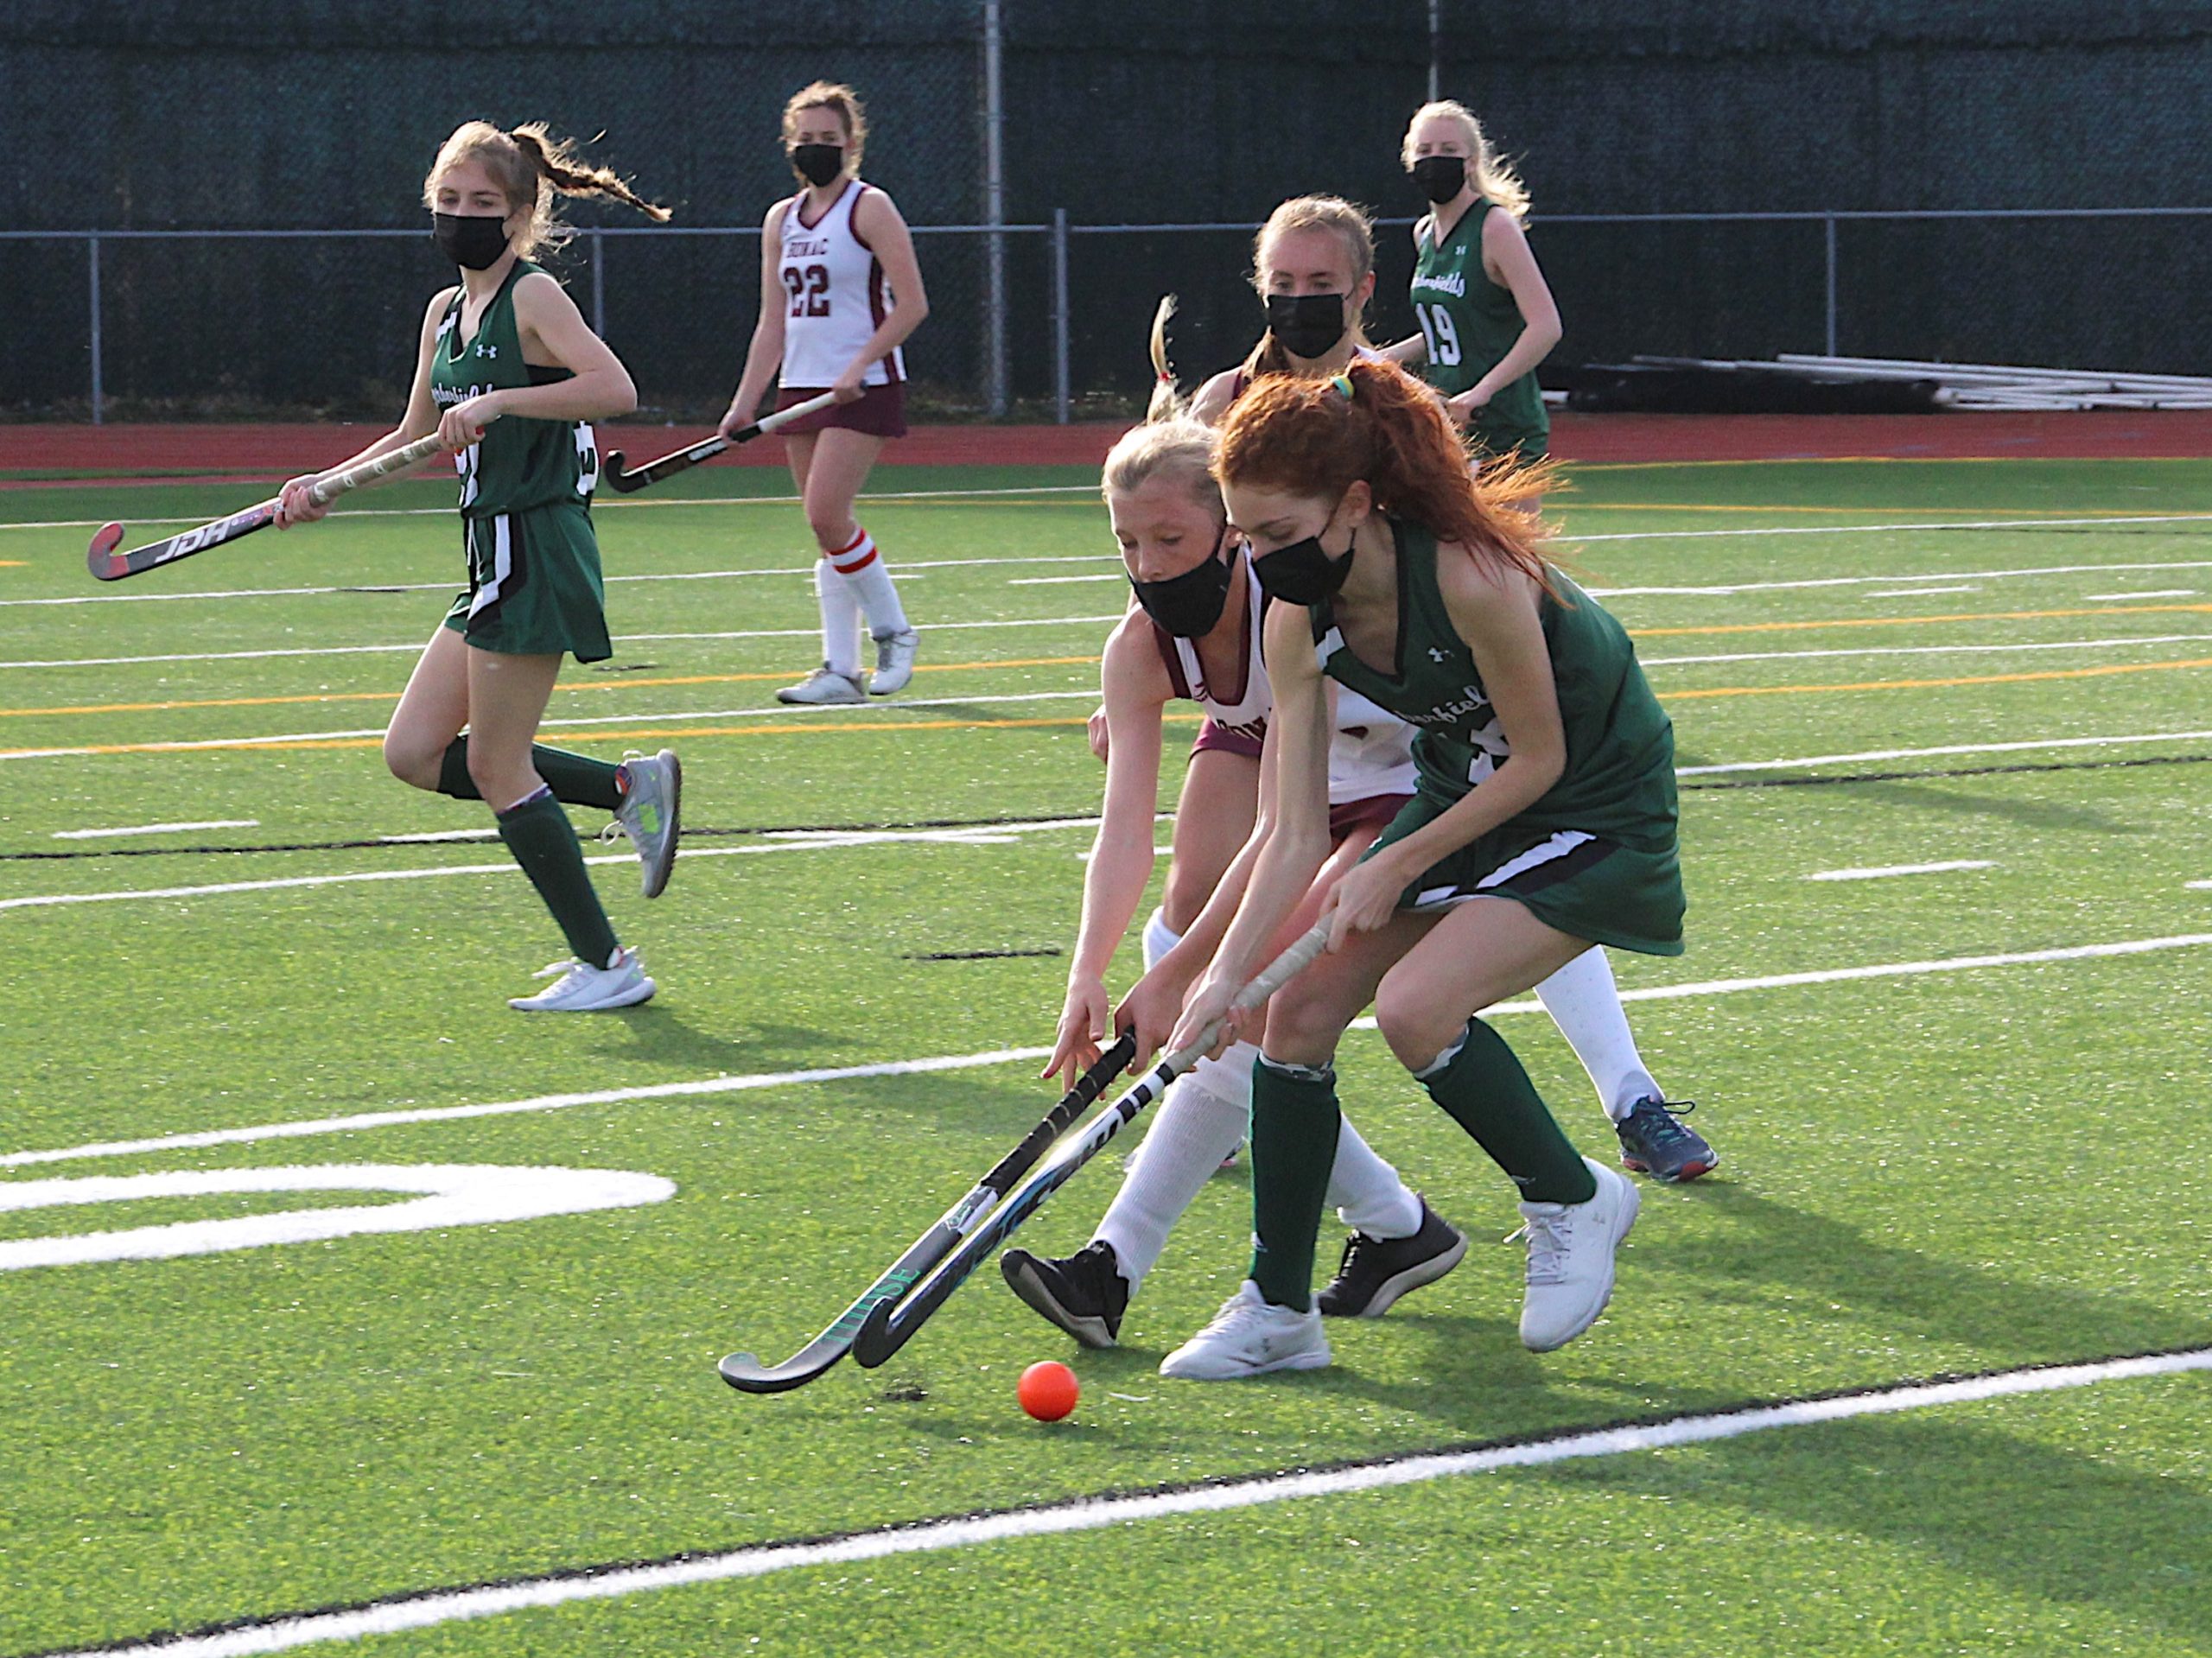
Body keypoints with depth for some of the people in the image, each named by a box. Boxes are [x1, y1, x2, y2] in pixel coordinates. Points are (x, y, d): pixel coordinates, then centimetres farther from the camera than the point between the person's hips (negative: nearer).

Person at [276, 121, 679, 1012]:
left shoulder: (533, 296, -11)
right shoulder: (446, 311, 15)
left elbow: (615, 387, -26)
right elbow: (415, 436, 26)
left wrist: (496, 403, -29)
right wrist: (322, 488, 16)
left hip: (539, 553, -9)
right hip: (494, 561, 9)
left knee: (495, 765, -6)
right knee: (414, 753, 6)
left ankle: (605, 965, 3)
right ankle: (630, 787, 12)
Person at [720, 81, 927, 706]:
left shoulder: (869, 209, -5)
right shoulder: (782, 220, 14)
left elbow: (912, 305, -9)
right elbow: (774, 323, 15)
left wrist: (860, 365, -18)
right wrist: (745, 403, 8)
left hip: (864, 388, -6)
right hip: (801, 387, 7)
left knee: (828, 514, -17)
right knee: (827, 527, 4)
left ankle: (893, 629, 1)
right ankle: (841, 671, 5)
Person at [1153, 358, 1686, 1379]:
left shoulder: (1472, 578, -33)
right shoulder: (1300, 619, -12)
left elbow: (1538, 761, -20)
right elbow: (1296, 835, -9)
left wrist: (1401, 866, -14)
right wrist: (1226, 973, -20)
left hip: (1600, 819, -7)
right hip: (1462, 799, 7)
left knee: (1415, 1005, -25)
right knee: (1298, 1010, -4)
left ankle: (1573, 1200, 0)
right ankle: (1277, 1311, 8)